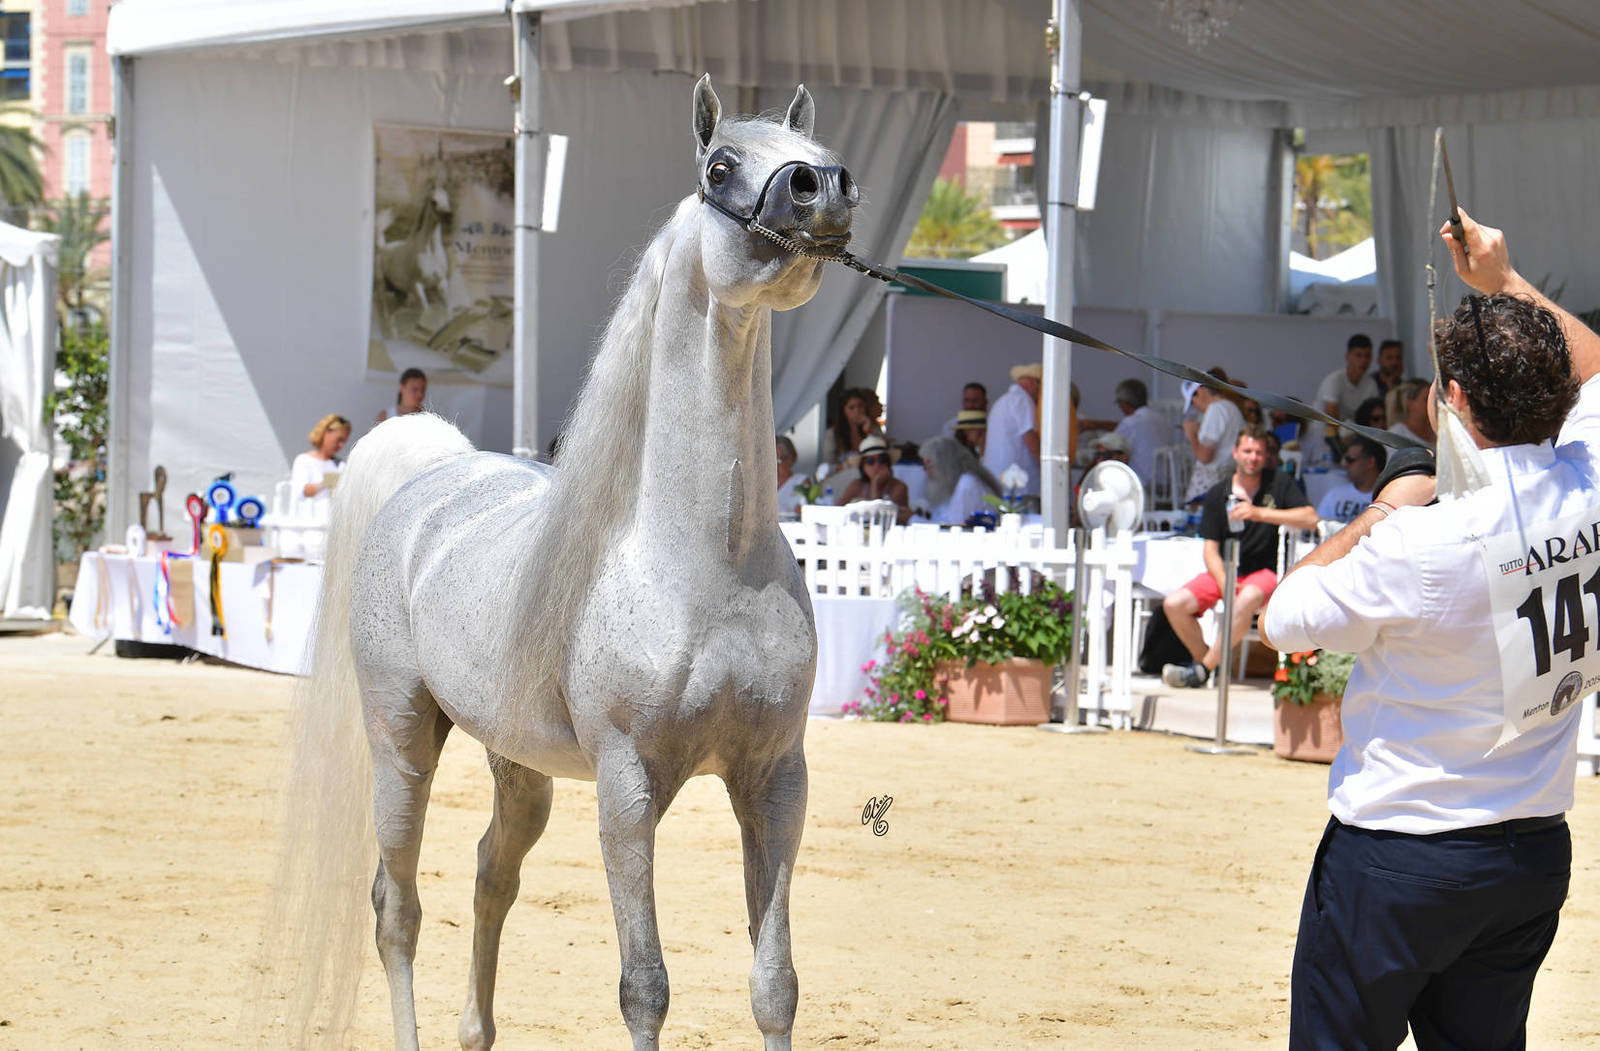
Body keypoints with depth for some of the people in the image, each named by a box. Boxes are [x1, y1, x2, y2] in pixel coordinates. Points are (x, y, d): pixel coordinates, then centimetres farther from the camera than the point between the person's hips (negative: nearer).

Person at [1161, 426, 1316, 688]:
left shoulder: (1279, 484, 1)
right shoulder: (1218, 494, 6)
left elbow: (1311, 519, -13)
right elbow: (1211, 549, 3)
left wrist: (1260, 513, -22)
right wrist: (1226, 587, -15)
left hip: (1266, 571, -4)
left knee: (1247, 599, -38)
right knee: (1174, 604, -18)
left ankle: (1203, 669, -28)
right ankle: (1204, 659, 2)